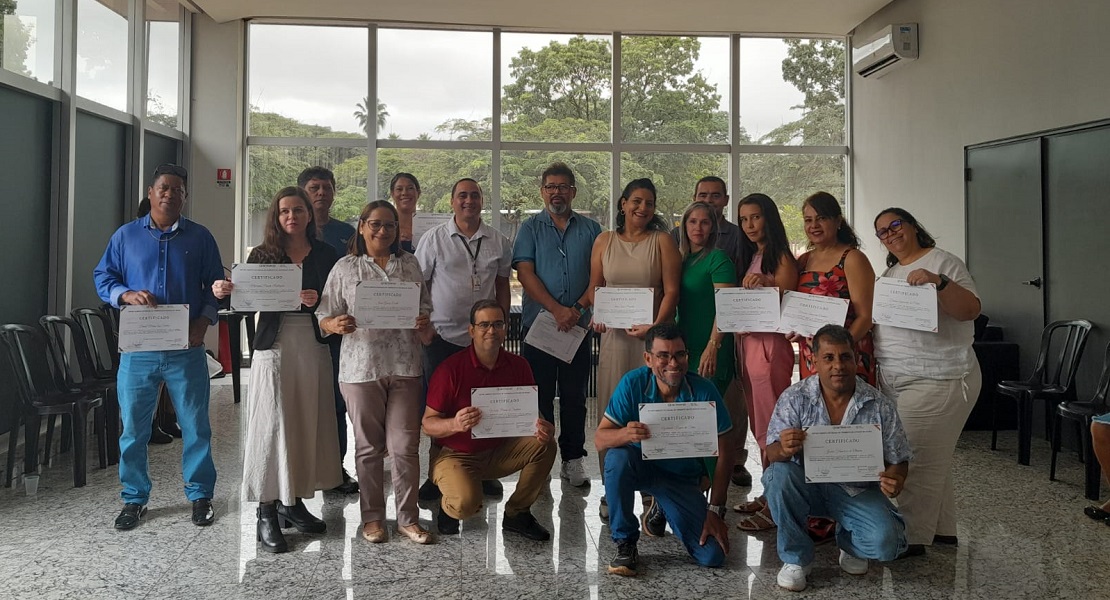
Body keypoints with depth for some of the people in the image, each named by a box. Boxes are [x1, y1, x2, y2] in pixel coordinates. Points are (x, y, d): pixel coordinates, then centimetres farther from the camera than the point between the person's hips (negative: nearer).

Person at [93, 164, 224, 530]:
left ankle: (200, 495, 20)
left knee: (195, 426, 5)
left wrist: (203, 322, -8)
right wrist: (127, 295, -13)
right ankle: (134, 499, 24)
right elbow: (102, 277, 8)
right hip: (137, 350, 1)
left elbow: (216, 286, 7)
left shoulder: (200, 238, 6)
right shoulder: (126, 236, 7)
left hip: (186, 349, -1)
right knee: (133, 428, 8)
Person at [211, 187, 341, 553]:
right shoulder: (262, 255, 4)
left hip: (313, 347, 2)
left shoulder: (325, 255, 7)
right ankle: (266, 512, 4)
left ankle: (293, 502, 22)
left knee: (308, 424, 7)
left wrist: (318, 301, -17)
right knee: (271, 424, -4)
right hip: (274, 347, -2)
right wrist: (225, 293, -19)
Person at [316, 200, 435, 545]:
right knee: (369, 446, 9)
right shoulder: (345, 268, 4)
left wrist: (424, 326, -7)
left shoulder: (410, 265, 11)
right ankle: (372, 517, 23)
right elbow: (324, 318, 3)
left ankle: (408, 517, 14)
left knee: (405, 445, 2)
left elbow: (425, 310, 15)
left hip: (404, 367, 1)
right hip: (361, 367, -1)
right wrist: (337, 325, -19)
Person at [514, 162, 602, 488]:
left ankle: (573, 459, 17)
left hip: (579, 326, 1)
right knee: (539, 394, 4)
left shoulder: (590, 229, 10)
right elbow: (525, 274, -5)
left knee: (574, 395, 7)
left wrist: (578, 308, -13)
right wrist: (557, 310, -15)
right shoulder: (530, 228, 6)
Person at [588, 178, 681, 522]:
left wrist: (655, 326, -15)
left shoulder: (662, 241, 3)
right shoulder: (604, 241, 11)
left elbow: (671, 291, -2)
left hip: (653, 335, -2)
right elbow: (595, 286, 14)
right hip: (614, 335, 2)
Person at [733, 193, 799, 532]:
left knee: (771, 428, -5)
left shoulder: (781, 259, -7)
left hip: (770, 345, -8)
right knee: (758, 427, 12)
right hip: (747, 343, 8)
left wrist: (767, 282, -24)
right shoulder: (750, 257, 17)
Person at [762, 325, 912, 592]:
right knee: (779, 475, -32)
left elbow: (898, 460, 0)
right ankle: (795, 557, -8)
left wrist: (895, 479, -25)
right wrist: (784, 450, -39)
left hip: (857, 491, 0)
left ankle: (849, 543, 14)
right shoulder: (794, 398, -10)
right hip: (808, 486, 0)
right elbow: (771, 453, -13)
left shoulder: (879, 405, -7)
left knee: (885, 543, -26)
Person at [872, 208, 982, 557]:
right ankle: (941, 528, 22)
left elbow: (970, 310, -15)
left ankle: (912, 537, 1)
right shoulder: (889, 273, 19)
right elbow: (879, 318, 24)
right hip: (894, 380, 7)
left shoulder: (943, 263, -4)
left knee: (918, 459, -7)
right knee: (931, 457, 13)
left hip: (936, 380, -7)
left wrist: (938, 282, -29)